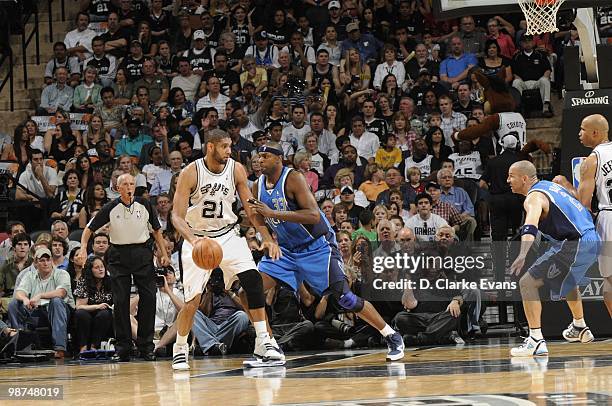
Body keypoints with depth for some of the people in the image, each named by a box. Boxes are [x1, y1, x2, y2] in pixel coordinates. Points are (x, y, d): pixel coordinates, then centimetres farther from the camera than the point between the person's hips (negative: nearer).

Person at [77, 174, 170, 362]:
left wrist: (164, 254, 3)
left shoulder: (144, 205, 0)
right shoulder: (111, 208, -4)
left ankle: (146, 346, 3)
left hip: (142, 253, 1)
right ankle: (122, 348, 4)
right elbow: (90, 228, 2)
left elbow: (156, 230, 10)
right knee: (120, 302, -2)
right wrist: (83, 248, -14)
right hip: (119, 255, -1)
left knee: (148, 299, -5)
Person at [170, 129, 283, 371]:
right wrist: (193, 240, -39)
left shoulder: (236, 170, -7)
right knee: (193, 299, -8)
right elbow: (177, 216, -20)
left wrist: (267, 238, -14)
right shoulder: (190, 173, -17)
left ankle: (263, 344, -10)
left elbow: (251, 209, -1)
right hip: (198, 238, -3)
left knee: (253, 280, -16)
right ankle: (180, 350, 16)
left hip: (227, 234, 3)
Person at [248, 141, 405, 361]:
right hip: (286, 250, 7)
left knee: (344, 297, -11)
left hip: (317, 246, -7)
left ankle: (392, 337, 1)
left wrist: (273, 213, -34)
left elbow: (314, 215, -31)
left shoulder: (293, 179, -21)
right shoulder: (258, 186, 0)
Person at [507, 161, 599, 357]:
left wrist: (523, 255, -45)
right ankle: (580, 328, 53)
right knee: (567, 279, 39)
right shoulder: (550, 186, 18)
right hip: (592, 240, 10)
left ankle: (536, 341, -16)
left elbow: (530, 228, -31)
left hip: (574, 244, -10)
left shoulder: (534, 197, -11)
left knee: (528, 283, -9)